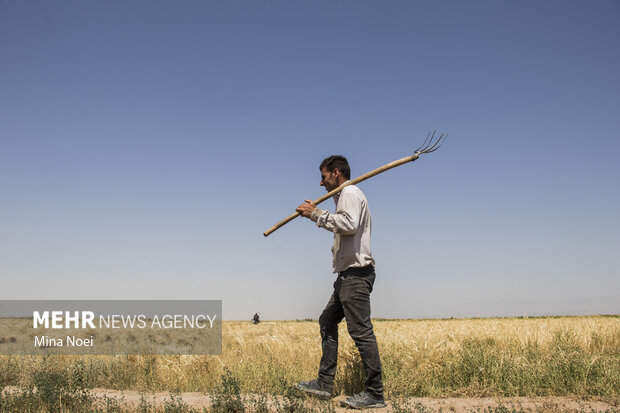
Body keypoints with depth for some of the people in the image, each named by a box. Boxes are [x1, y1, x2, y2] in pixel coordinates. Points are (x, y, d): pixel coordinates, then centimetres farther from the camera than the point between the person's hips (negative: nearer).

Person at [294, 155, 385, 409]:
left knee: (360, 330, -10)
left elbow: (349, 224, -25)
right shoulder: (345, 195, 24)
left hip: (356, 274, -11)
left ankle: (374, 394, -5)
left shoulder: (350, 192, -8)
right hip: (348, 275, 11)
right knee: (327, 322, 14)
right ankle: (325, 383, 18)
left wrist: (318, 214, -18)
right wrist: (317, 215, 15)